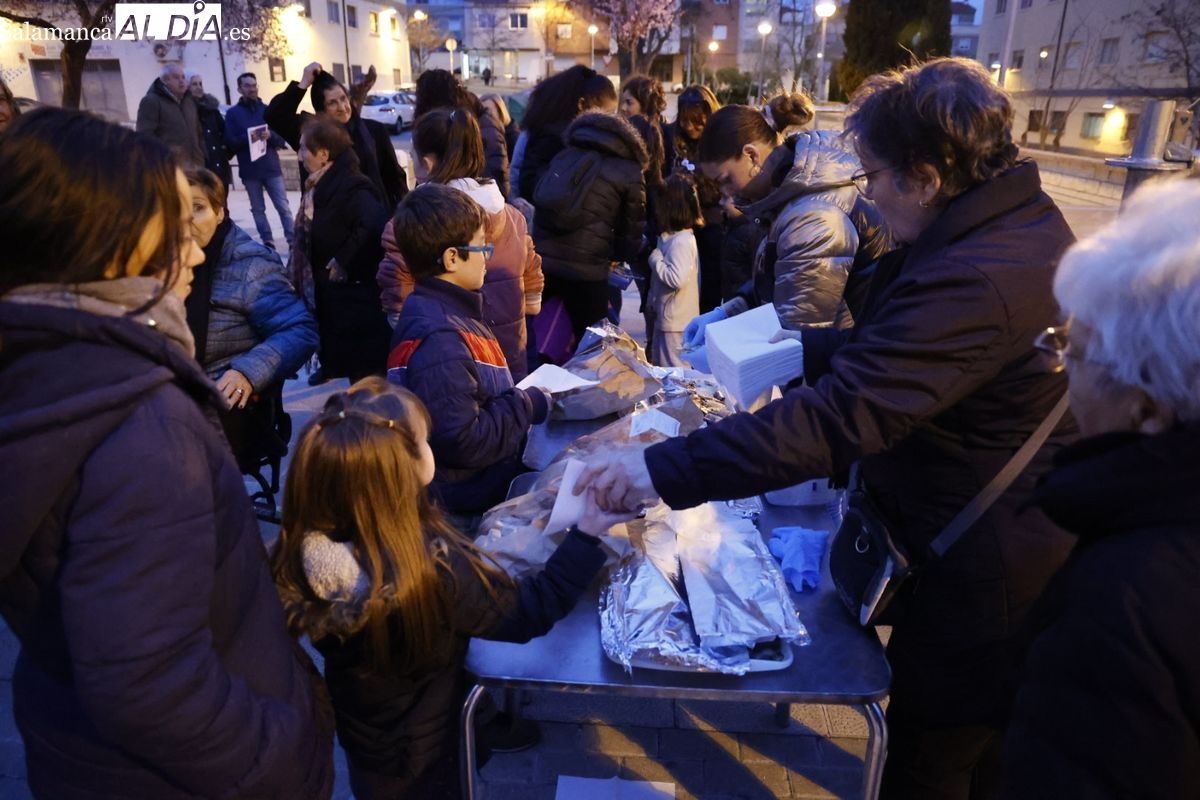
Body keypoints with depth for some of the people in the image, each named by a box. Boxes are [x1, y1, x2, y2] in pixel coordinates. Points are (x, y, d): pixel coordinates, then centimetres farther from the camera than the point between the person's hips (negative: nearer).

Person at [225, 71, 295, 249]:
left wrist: (270, 135, -16)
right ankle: (268, 242, 12)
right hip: (249, 170, 0)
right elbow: (230, 143, -3)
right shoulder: (232, 113, 4)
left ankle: (293, 241, -1)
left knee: (284, 207, -3)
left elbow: (282, 138, 5)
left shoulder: (267, 110, 9)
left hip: (272, 167, 0)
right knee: (258, 209, 6)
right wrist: (247, 138, -19)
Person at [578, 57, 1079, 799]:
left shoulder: (972, 280, -33)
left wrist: (662, 470, -36)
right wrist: (809, 346, 10)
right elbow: (902, 345, 11)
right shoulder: (1023, 216, 0)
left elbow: (836, 419, -38)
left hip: (981, 580, -9)